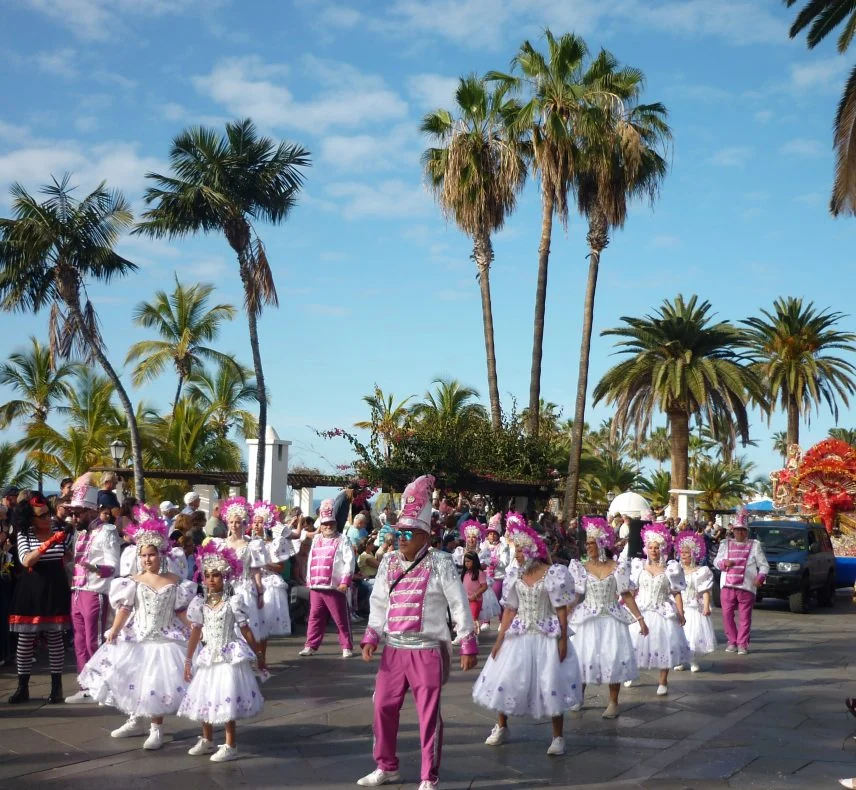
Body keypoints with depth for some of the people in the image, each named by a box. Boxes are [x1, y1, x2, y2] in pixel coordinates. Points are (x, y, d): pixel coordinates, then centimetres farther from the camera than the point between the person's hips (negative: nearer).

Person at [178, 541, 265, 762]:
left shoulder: (233, 602, -11)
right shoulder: (199, 603, 0)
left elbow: (246, 631, -6)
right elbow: (195, 633, 5)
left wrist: (258, 655, -3)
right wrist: (188, 661, 6)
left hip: (230, 657, -5)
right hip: (208, 657, 5)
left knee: (226, 700, -5)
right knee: (205, 699, 14)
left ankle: (230, 746, 6)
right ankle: (207, 741, 34)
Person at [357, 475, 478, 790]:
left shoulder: (440, 563, -8)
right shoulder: (388, 562, 6)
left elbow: (459, 605, -7)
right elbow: (379, 604, 13)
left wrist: (468, 645, -8)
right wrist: (371, 637, 4)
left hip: (428, 651, -5)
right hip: (394, 649, 5)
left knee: (428, 714, 2)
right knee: (383, 707, 11)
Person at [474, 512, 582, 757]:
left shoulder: (554, 574, -10)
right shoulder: (515, 575, 4)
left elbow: (561, 610, -9)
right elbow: (510, 610, 6)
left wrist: (563, 640, -13)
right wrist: (499, 640, 2)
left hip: (547, 637, -5)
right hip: (518, 636, 5)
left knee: (551, 684, -1)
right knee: (505, 680, 8)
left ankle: (558, 737, 13)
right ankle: (501, 727, 28)